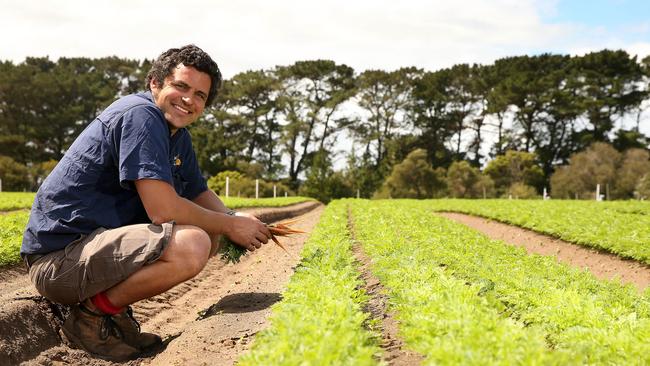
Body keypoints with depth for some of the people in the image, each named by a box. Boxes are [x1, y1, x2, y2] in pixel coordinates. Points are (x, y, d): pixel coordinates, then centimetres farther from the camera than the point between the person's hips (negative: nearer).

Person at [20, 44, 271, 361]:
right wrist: (230, 225, -11)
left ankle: (113, 306, 9)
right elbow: (163, 209, -24)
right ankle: (93, 313, -9)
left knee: (208, 235, 13)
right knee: (192, 246, -28)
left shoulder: (178, 134, 14)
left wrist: (237, 220, -2)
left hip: (96, 241, 10)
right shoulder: (139, 115, -17)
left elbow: (200, 194, 20)